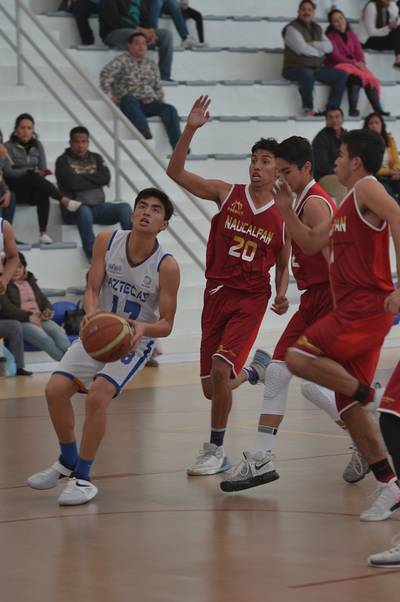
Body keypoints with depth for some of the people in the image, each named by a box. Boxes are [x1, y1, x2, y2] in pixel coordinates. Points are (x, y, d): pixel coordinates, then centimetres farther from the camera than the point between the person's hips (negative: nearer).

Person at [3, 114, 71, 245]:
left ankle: (43, 233, -38)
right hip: (15, 189, -3)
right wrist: (31, 172, -24)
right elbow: (7, 172, -13)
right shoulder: (8, 147, -1)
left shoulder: (37, 145, 13)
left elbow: (43, 170, 8)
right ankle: (64, 200, -38)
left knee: (43, 193, -33)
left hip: (32, 191, 3)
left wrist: (42, 173, -17)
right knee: (34, 178, -35)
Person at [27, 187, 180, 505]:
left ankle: (83, 477, -8)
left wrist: (143, 328, -39)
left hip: (135, 341, -4)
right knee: (56, 389, -6)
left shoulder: (167, 266, -21)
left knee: (97, 396, -23)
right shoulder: (107, 241, -13)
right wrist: (91, 312, -33)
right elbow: (93, 289, -10)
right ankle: (68, 461, 19)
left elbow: (166, 324, -17)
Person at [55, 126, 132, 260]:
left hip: (98, 207, 5)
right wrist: (95, 180, -2)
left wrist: (82, 176, -4)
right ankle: (92, 253, -43)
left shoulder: (96, 158, 19)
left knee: (124, 208, -21)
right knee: (84, 211, -40)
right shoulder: (63, 161, 6)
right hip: (75, 209, -5)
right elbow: (72, 182, -12)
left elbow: (106, 178, 1)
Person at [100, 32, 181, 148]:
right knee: (128, 97, -39)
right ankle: (145, 131, -56)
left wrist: (160, 100, 10)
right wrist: (109, 95, -18)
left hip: (149, 104, 5)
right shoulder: (122, 60, 2)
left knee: (169, 109, -22)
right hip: (129, 104, -5)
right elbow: (105, 75, -11)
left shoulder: (151, 64, 20)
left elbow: (158, 87, 26)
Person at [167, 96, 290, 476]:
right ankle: (254, 369, 44)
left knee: (220, 367, -23)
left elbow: (282, 264, 12)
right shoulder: (227, 194, -1)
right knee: (211, 389, 7)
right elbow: (175, 173, -8)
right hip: (216, 294, 3)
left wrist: (281, 295, -8)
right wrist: (190, 130, -21)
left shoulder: (282, 217, -1)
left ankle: (216, 451, -9)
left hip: (251, 299, -2)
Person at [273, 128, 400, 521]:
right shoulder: (346, 206, 22)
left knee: (298, 359, -21)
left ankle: (368, 394, -10)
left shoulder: (367, 188, -6)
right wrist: (286, 210, 17)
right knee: (349, 408, 7)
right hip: (351, 309, 10)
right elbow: (310, 244, 29)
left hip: (367, 306, -10)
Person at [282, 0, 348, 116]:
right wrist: (319, 51, -2)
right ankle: (308, 109, -24)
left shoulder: (317, 29, 17)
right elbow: (302, 49, -18)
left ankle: (332, 109, -14)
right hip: (295, 68, -7)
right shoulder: (292, 28, -5)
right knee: (307, 74, -41)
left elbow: (329, 47, 3)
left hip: (316, 68, 7)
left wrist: (313, 44, -14)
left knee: (341, 75, -10)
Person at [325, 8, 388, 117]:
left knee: (370, 78, -23)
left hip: (355, 65, 5)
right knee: (355, 76, -35)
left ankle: (378, 109, -29)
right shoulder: (330, 36, 0)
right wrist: (354, 63, -17)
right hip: (338, 66, -5)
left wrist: (361, 63, -13)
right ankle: (353, 109, -40)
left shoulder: (352, 35, 17)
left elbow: (359, 52, 10)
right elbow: (335, 56, -9)